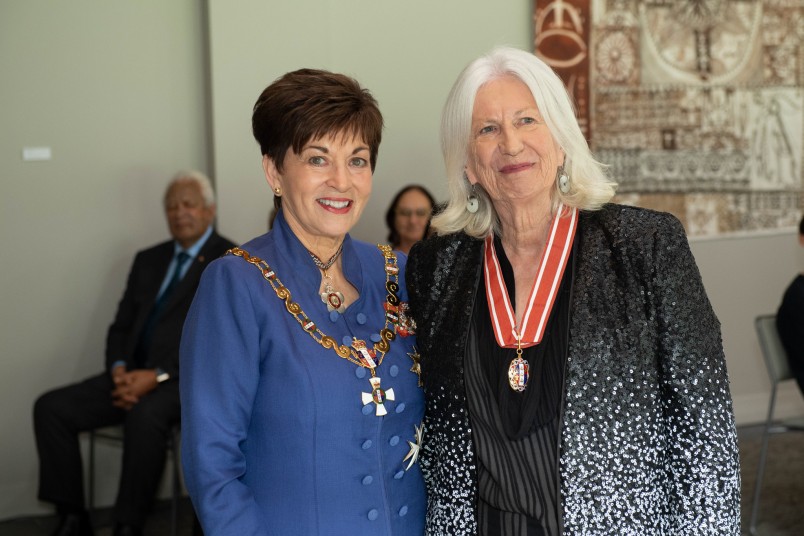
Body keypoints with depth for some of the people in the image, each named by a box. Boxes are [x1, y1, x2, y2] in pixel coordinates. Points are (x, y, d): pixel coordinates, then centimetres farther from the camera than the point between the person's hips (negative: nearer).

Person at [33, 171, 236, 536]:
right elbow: (121, 325, 17)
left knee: (144, 415, -38)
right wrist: (120, 370, -5)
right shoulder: (148, 260, 21)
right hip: (134, 375, 7)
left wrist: (157, 376, -18)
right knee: (51, 407, -11)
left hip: (188, 378, -7)